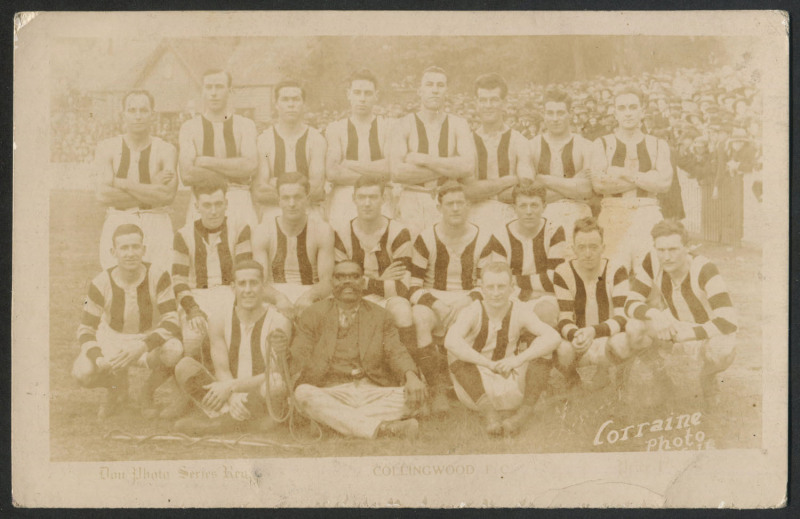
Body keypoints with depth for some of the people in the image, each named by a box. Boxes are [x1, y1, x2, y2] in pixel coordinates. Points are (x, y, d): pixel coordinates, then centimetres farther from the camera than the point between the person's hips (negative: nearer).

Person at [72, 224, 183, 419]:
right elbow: (85, 330, -8)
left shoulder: (158, 277, -17)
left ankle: (147, 392, -1)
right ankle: (118, 389, 9)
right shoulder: (101, 284, -15)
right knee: (82, 372, -28)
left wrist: (141, 347, -36)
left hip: (150, 341, -1)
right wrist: (98, 359, -29)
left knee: (174, 350, -35)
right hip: (111, 342, 1)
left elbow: (172, 322, -21)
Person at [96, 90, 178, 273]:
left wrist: (122, 183, -6)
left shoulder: (165, 150, 3)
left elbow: (168, 195, -11)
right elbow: (103, 195, -7)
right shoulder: (107, 148, 6)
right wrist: (152, 189, -7)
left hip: (157, 226, 0)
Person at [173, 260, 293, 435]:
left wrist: (231, 386, -28)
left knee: (276, 385, -37)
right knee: (185, 365, -18)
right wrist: (233, 397, -29)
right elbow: (221, 370, -8)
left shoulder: (278, 322, -9)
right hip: (228, 396, 3)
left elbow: (273, 376, -17)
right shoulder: (220, 317, -1)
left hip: (263, 401, -2)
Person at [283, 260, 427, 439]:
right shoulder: (314, 314, 12)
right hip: (331, 394, -1)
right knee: (303, 394, -34)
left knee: (414, 395, -24)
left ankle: (333, 420, -31)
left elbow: (396, 352, 5)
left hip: (374, 393, 2)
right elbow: (299, 356, 5)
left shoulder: (380, 315, 16)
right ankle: (382, 428, -42)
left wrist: (411, 377, -18)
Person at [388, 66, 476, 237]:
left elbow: (469, 167, -9)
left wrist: (422, 159, -9)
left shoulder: (458, 125, 7)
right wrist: (448, 168, -8)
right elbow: (396, 172, -11)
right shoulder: (404, 125, 2)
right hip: (412, 203, -1)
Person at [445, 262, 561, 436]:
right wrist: (491, 365, -36)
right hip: (475, 389, -1)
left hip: (511, 391, 1)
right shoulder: (472, 313, -11)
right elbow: (450, 341, -32)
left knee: (541, 345, -16)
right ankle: (488, 411, -36)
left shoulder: (520, 314, -6)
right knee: (456, 351, -26)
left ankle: (525, 411, -28)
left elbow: (553, 337, -21)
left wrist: (518, 359, -32)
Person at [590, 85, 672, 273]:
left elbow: (664, 182, -3)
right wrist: (647, 178, -2)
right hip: (613, 215, -1)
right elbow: (598, 183, -7)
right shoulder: (602, 144, 9)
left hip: (648, 217, 1)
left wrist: (626, 174, -6)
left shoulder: (658, 145, 13)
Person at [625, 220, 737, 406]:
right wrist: (656, 314, -36)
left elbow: (728, 321, -34)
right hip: (673, 327, 3)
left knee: (722, 350, -39)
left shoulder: (704, 269, -29)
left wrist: (686, 334, -39)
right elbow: (631, 304, -15)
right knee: (634, 327, -26)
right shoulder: (652, 262, -18)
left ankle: (707, 377, -1)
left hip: (708, 331, -3)